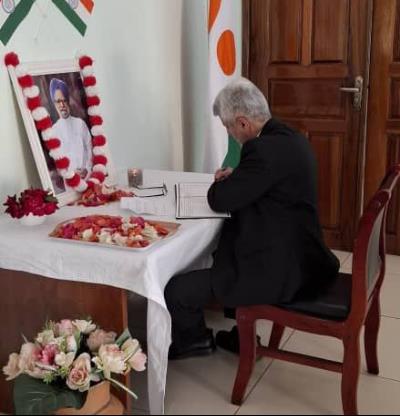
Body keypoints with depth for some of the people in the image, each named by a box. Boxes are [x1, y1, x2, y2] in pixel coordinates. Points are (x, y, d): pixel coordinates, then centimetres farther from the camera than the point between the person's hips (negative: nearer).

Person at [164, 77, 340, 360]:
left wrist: (221, 182, 3)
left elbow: (220, 201, -18)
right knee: (222, 251, 36)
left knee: (175, 290, -6)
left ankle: (194, 339, 26)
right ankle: (242, 336, 42)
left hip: (276, 272, -11)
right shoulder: (290, 138, 7)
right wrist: (235, 177, 10)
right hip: (295, 256, 11)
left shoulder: (265, 149, -24)